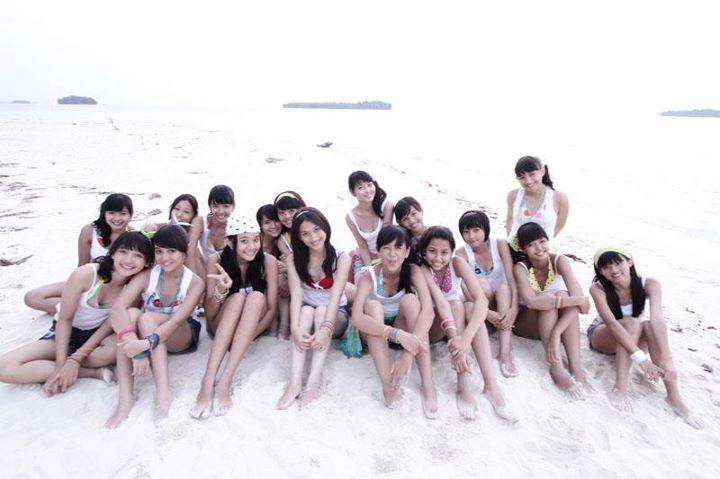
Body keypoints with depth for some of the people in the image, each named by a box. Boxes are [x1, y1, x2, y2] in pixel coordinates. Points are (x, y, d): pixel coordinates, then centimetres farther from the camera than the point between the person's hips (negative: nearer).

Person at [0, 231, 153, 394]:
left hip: (97, 335, 0)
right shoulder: (85, 274, -23)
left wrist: (76, 358, -20)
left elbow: (111, 324, -13)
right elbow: (65, 320, -15)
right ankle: (93, 372, -19)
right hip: (66, 333, 0)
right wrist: (60, 364, -19)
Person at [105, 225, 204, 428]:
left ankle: (163, 392, -33)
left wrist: (146, 343, -48)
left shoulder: (195, 283, -18)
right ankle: (125, 397, -31)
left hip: (180, 338, -2)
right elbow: (118, 307, -29)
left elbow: (176, 321, -30)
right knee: (130, 314, -30)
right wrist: (134, 344, -44)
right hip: (145, 335, 2)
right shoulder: (147, 276, -14)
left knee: (147, 318, -31)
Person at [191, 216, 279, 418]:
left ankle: (225, 380, -35)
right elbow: (209, 313, -13)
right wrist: (221, 290, -35)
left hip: (255, 325, 1)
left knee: (256, 297, -32)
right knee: (238, 297, -32)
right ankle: (208, 380, -38)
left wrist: (250, 336, -27)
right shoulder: (217, 262, -15)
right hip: (221, 328, 0)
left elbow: (271, 309, -12)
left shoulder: (268, 262, -15)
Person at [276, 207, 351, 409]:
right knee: (307, 311, -31)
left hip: (336, 316, -1)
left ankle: (314, 382, -41)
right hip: (304, 315, 1)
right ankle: (295, 383, -41)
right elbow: (296, 295, -19)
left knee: (321, 310, -32)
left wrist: (326, 328, -41)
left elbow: (335, 296, -24)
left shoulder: (341, 258, -12)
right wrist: (295, 328, -36)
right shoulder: (294, 259, -6)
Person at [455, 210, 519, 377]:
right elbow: (465, 288, -22)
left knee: (503, 286, -31)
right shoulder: (461, 253, -13)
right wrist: (488, 314, -36)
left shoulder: (500, 245, -10)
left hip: (502, 301, 1)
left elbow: (512, 279, -18)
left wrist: (513, 308, -34)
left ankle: (505, 352, -36)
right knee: (481, 284, -30)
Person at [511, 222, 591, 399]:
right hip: (526, 324, -2)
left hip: (557, 321, 2)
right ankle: (557, 368, -34)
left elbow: (578, 297, -29)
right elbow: (531, 302, -38)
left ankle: (575, 367, -31)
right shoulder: (520, 267, -20)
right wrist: (575, 300, -40)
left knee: (563, 297, -28)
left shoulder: (558, 261, -16)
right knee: (550, 298, -30)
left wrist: (555, 334, -39)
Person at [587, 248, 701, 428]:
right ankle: (620, 388, -39)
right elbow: (611, 323, -35)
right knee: (632, 322, -32)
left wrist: (667, 361, -43)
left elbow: (657, 320, -33)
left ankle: (674, 396, -30)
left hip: (636, 339, 2)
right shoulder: (598, 289, -24)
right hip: (602, 337, -2)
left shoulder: (649, 284, -20)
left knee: (649, 325, -31)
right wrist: (640, 358, -45)